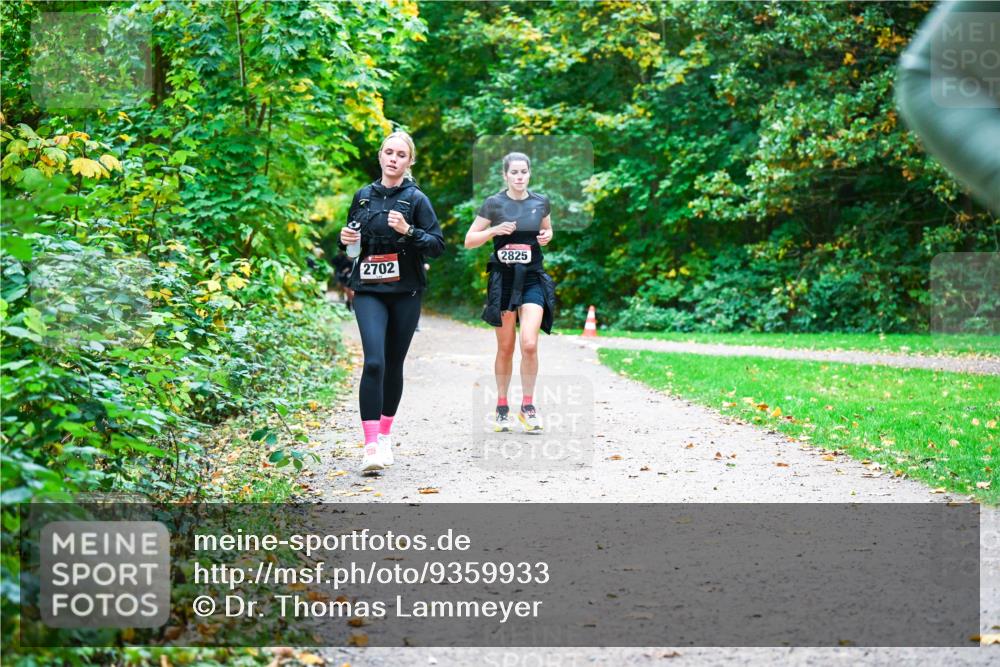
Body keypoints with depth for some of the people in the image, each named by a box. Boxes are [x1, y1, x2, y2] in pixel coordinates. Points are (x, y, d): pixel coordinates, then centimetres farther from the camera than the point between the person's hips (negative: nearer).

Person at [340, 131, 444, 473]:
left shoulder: (416, 199, -1)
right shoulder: (363, 196, 9)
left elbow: (438, 245, -5)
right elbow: (353, 238, 22)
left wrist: (408, 231, -20)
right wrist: (346, 239, 0)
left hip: (405, 292, -1)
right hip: (368, 291, 1)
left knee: (394, 365, 8)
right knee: (374, 362, -16)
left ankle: (385, 434, 28)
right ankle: (371, 446, -20)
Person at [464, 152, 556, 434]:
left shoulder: (541, 203, 5)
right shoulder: (493, 204, -1)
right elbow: (469, 241, 2)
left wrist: (548, 236, 0)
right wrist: (495, 230, -14)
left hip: (532, 280, 1)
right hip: (503, 279, -1)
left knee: (529, 344, -14)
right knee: (505, 348, 6)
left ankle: (527, 406, 0)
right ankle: (502, 407, 19)